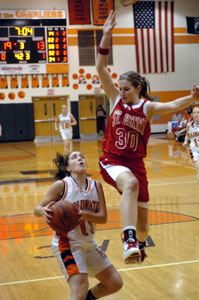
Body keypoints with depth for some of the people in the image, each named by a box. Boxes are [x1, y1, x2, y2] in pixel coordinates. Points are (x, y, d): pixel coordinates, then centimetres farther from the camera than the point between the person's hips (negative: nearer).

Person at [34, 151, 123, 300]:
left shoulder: (96, 185, 2)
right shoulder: (61, 185, -10)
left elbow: (103, 217, -5)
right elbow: (37, 210, -6)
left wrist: (83, 214, -24)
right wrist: (44, 211, -30)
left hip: (89, 243, 6)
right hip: (67, 243, -6)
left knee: (115, 284, 13)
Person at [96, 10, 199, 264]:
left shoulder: (147, 107, -3)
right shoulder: (115, 99, 1)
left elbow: (172, 106, -21)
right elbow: (101, 68, -6)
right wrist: (106, 35, -14)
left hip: (135, 164, 1)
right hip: (112, 160, -1)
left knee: (142, 224, 7)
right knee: (130, 184, -39)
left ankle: (139, 243, 44)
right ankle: (129, 240, -47)